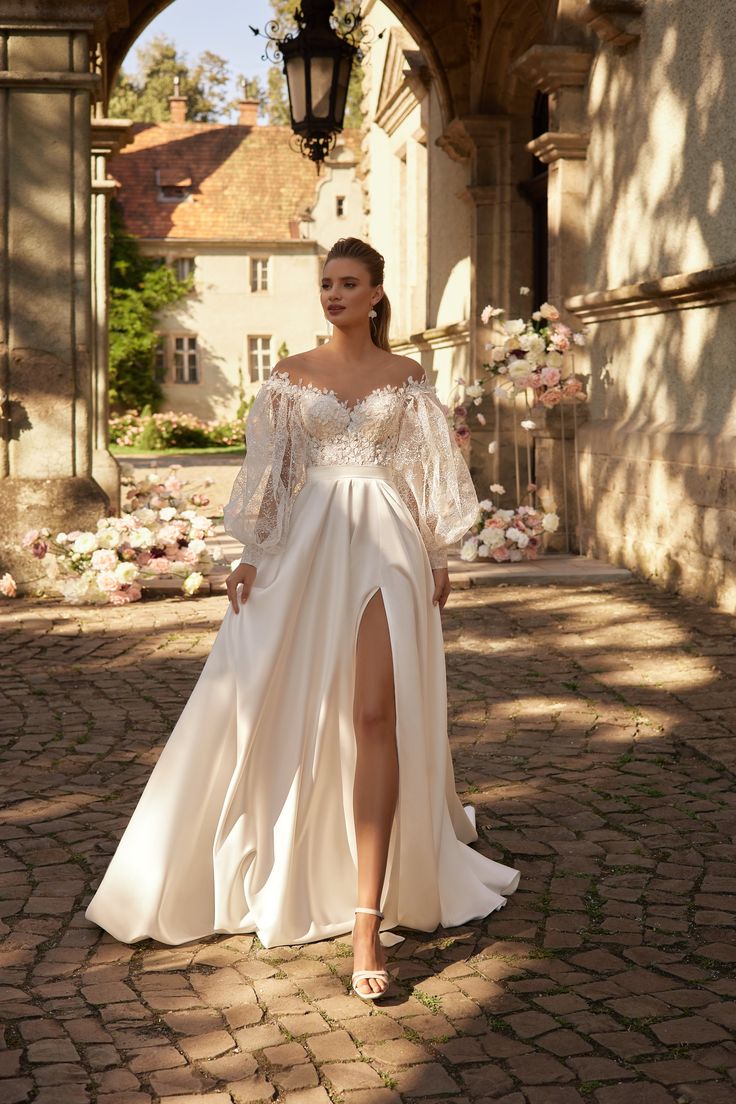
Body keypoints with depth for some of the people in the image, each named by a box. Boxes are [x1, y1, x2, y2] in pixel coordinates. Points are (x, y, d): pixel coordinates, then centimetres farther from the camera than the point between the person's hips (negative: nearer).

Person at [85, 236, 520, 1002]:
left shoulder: (405, 377, 8)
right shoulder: (290, 376, 8)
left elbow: (431, 472, 10)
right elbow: (267, 471, 6)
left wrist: (440, 557, 8)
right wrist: (252, 556, -1)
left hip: (386, 544, -2)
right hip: (310, 545, 2)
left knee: (377, 716, -13)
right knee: (285, 709, 3)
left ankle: (370, 918, -15)